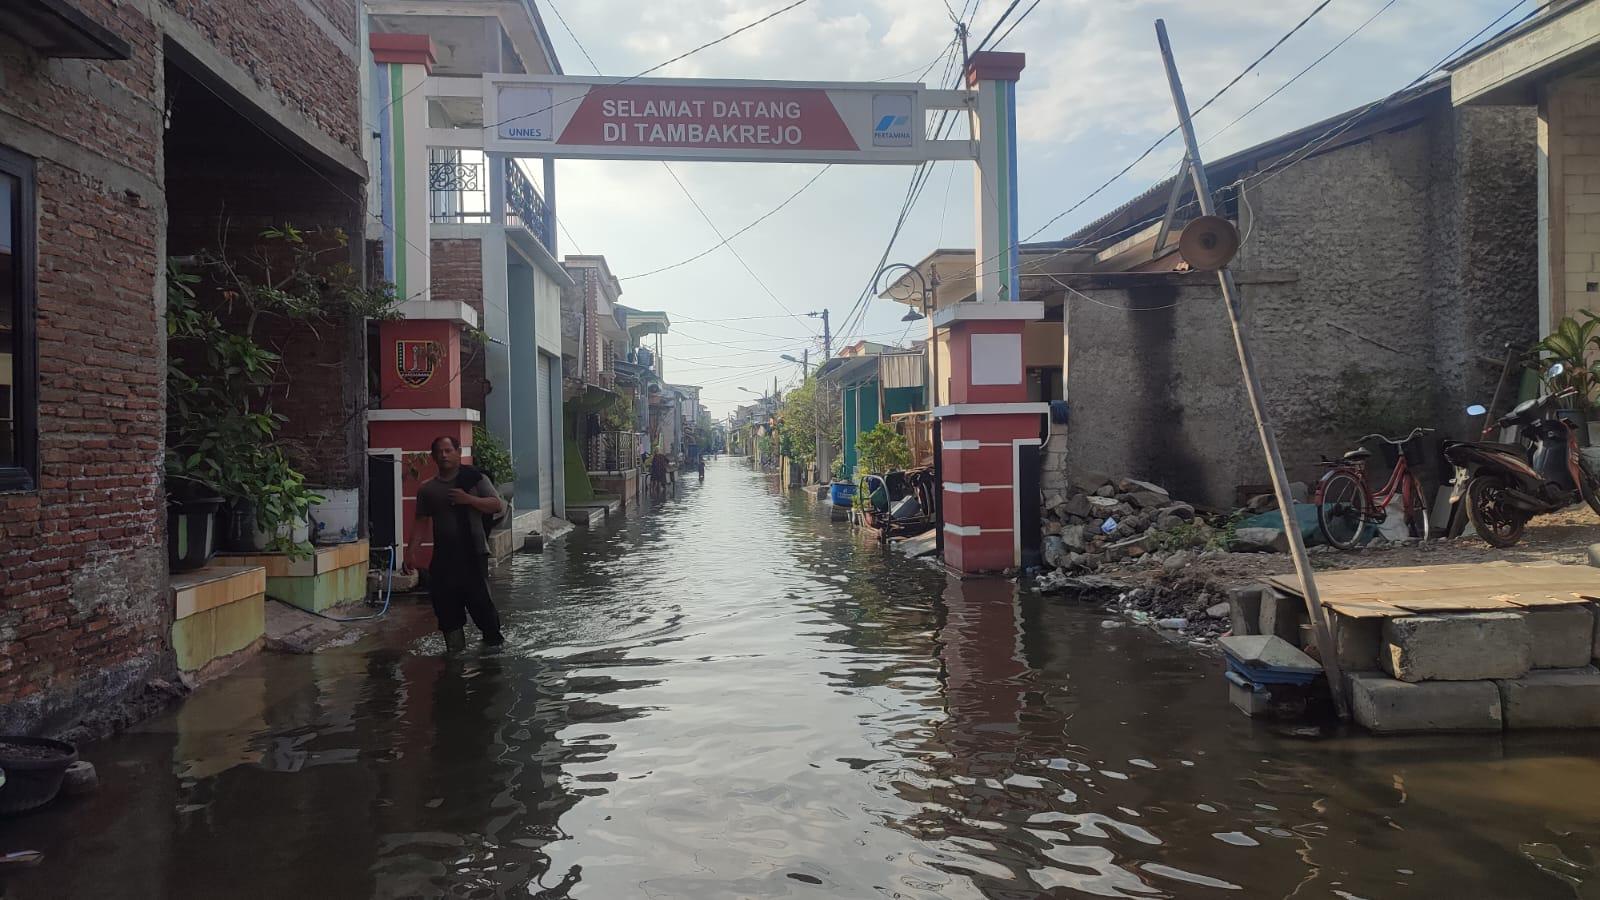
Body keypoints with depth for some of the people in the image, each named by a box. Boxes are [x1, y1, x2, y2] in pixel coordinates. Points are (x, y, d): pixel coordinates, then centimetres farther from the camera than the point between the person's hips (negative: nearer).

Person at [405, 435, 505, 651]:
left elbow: (497, 505, -5)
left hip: (473, 552, -3)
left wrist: (468, 499, -15)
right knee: (444, 601, 5)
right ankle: (455, 649, 17)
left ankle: (493, 640, 9)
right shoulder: (427, 488, 10)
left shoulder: (475, 479, 2)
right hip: (443, 555, 4)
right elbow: (420, 520, 12)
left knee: (479, 597, -8)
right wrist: (410, 550, 5)